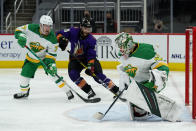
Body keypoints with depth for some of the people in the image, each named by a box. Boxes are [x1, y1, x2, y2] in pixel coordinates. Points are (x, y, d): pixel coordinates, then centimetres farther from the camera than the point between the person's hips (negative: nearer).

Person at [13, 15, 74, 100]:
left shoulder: (52, 38, -26)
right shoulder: (32, 28, -25)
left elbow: (51, 54, -19)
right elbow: (19, 30, -13)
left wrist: (51, 64, -34)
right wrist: (21, 36, -35)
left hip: (45, 57, -2)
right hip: (31, 57, 2)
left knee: (53, 73, -19)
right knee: (24, 74, 1)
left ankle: (67, 91, -9)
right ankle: (24, 92, 30)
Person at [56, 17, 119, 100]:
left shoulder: (91, 40, -21)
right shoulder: (73, 32, -17)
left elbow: (91, 55, -22)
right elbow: (59, 34, -10)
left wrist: (90, 66, -35)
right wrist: (61, 39, -33)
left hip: (88, 58, -2)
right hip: (75, 59, 3)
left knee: (98, 75, -18)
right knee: (73, 74, -22)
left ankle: (115, 90, -13)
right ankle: (89, 91, -16)